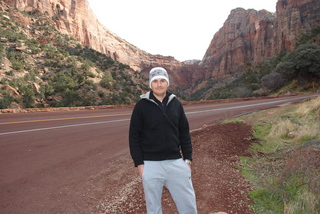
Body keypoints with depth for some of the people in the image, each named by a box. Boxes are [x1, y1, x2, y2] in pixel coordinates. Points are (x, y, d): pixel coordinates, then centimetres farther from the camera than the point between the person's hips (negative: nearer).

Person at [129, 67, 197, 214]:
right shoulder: (142, 105, -4)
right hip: (151, 165, -2)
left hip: (176, 162, 3)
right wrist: (139, 163, -7)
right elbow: (134, 136, -3)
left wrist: (187, 159, 5)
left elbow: (184, 134, 9)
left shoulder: (175, 103, 5)